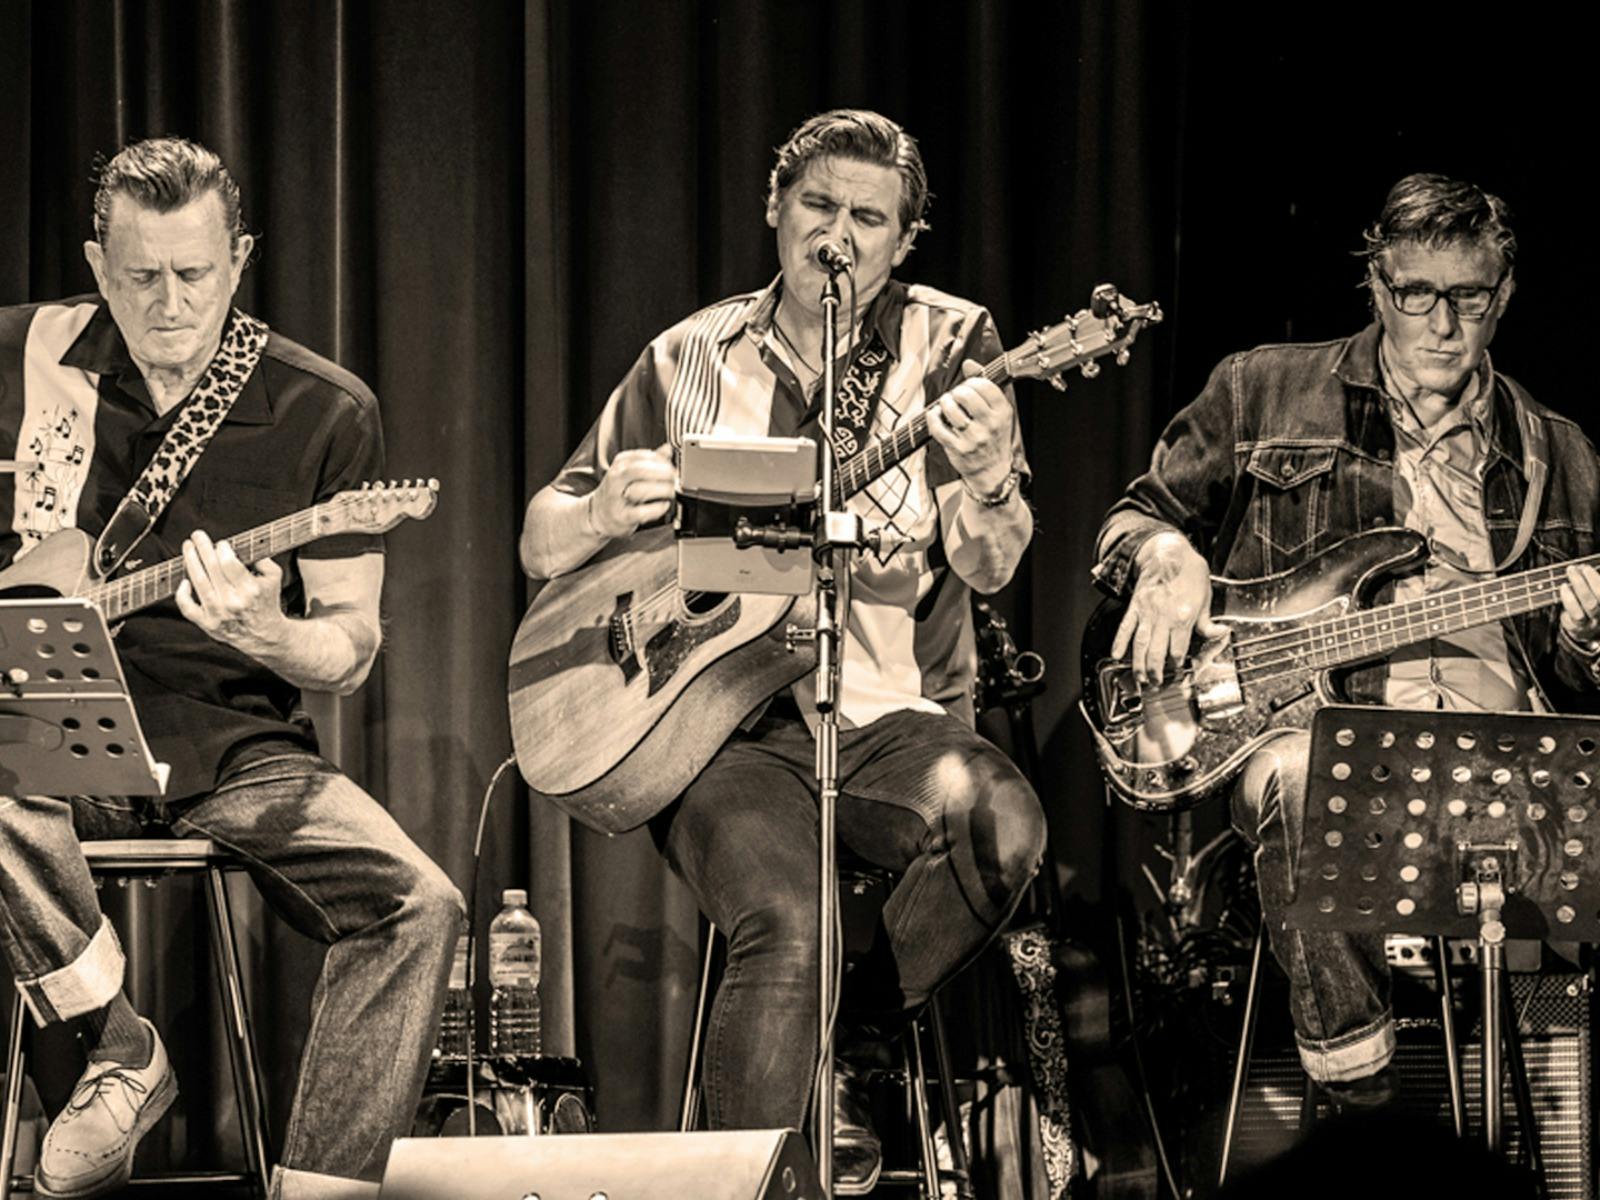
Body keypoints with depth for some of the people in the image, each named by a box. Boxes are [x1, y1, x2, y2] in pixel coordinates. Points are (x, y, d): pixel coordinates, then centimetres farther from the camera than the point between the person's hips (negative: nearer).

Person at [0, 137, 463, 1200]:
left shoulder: (324, 413, 1)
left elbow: (351, 651, 2)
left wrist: (266, 637, -21)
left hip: (235, 746, 1)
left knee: (418, 905, -24)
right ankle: (120, 1051, -14)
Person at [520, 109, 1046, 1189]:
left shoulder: (948, 347, 6)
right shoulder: (689, 361, 10)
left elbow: (989, 564, -8)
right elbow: (542, 547, 15)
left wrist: (986, 485, -31)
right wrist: (602, 513, -9)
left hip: (893, 723, 1)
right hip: (723, 725, -1)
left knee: (1001, 824, -31)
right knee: (787, 921, -30)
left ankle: (832, 1046, -6)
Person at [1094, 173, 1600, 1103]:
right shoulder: (1262, 395, 16)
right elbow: (1135, 518, 23)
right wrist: (1168, 556, -1)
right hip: (1310, 720, -2)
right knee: (1299, 781, -40)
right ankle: (1355, 1079, -31)